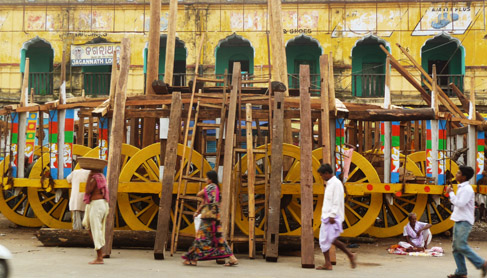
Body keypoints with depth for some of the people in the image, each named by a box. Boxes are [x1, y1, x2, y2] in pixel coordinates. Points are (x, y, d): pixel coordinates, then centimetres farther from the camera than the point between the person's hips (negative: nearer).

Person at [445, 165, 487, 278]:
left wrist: (450, 193, -13)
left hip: (464, 222, -10)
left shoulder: (467, 189, -14)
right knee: (456, 247, 5)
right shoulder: (461, 188, 17)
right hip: (458, 221, 10)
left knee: (461, 246, -15)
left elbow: (460, 203, -22)